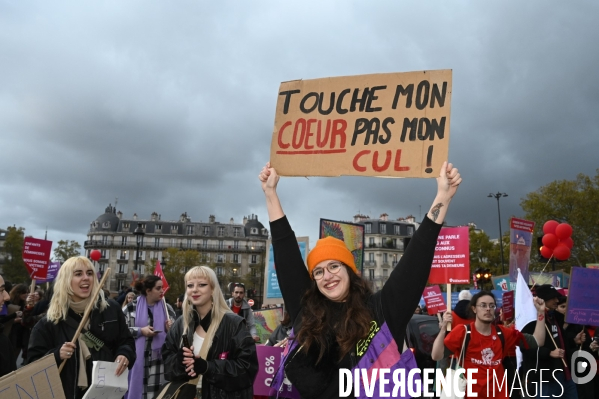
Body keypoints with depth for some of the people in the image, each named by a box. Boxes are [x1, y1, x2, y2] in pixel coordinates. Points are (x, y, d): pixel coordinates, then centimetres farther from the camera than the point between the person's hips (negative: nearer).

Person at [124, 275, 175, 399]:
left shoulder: (167, 308, 9)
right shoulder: (131, 307, 1)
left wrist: (170, 329, -8)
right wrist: (140, 331, -13)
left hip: (159, 361, 2)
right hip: (136, 361, -1)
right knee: (136, 388, 6)